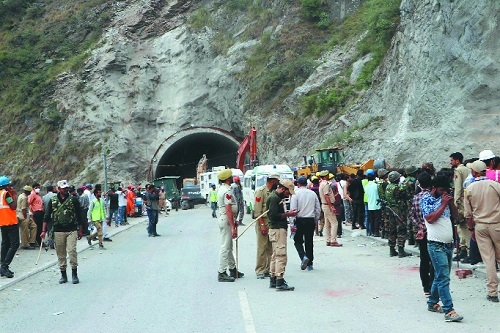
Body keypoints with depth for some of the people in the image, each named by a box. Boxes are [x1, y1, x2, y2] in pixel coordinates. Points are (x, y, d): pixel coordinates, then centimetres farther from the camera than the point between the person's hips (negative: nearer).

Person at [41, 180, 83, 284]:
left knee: (72, 250, -13)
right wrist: (44, 231, 2)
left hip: (72, 230, -2)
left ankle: (74, 274, -3)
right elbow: (47, 216, 9)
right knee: (60, 254, 6)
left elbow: (79, 216, 9)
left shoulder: (73, 199, 4)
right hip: (58, 231, 2)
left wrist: (80, 230, 8)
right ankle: (63, 275, 18)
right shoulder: (53, 201, 7)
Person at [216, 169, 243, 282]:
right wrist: (233, 227, -24)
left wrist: (234, 222, 26)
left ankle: (233, 270, 28)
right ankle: (222, 273, -4)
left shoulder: (221, 189, 14)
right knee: (225, 247, -7)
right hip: (227, 220, -11)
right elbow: (228, 210, -24)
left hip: (223, 218, 11)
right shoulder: (227, 191, -19)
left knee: (229, 247, 18)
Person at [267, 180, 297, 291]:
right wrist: (288, 214, -14)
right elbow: (273, 215, -20)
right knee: (281, 255, -11)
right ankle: (280, 283, -11)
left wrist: (287, 213, 8)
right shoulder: (274, 198, -14)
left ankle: (273, 280, 20)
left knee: (275, 255, 14)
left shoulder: (277, 197, 19)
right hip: (277, 229, -11)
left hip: (279, 229, 11)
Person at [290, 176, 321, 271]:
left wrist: (292, 222, -8)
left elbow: (293, 209, -11)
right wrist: (315, 220, 20)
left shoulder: (296, 193, -7)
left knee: (298, 241, 9)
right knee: (309, 242, 10)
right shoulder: (313, 194, 5)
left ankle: (303, 256, -15)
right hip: (311, 220, 4)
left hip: (300, 220, -4)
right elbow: (318, 209, 9)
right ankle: (310, 264, 14)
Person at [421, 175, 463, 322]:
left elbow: (455, 215, 15)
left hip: (448, 244, 7)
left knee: (440, 276, 15)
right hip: (436, 245, -7)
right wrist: (444, 204, -15)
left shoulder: (444, 198, 13)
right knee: (443, 278, -12)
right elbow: (430, 218, -19)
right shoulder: (426, 200, -6)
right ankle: (449, 311, -14)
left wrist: (451, 202, 0)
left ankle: (432, 303, 28)